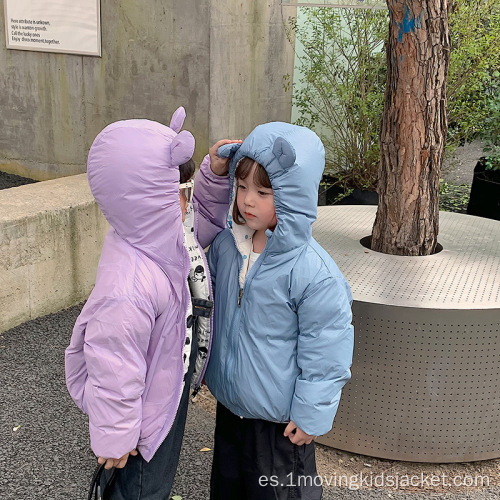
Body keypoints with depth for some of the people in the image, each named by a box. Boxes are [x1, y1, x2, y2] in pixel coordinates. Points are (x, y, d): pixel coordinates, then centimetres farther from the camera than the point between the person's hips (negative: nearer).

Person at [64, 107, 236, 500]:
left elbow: (206, 219, 4)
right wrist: (115, 437, -17)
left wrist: (217, 176, -14)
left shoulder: (161, 235, -16)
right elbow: (114, 373, -32)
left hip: (171, 387, 8)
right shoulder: (129, 289, -42)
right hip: (148, 408, -8)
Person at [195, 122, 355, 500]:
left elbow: (324, 352, -19)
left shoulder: (314, 273, -26)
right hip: (229, 402, 6)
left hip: (279, 418, -6)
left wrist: (311, 415, -14)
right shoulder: (226, 244, -7)